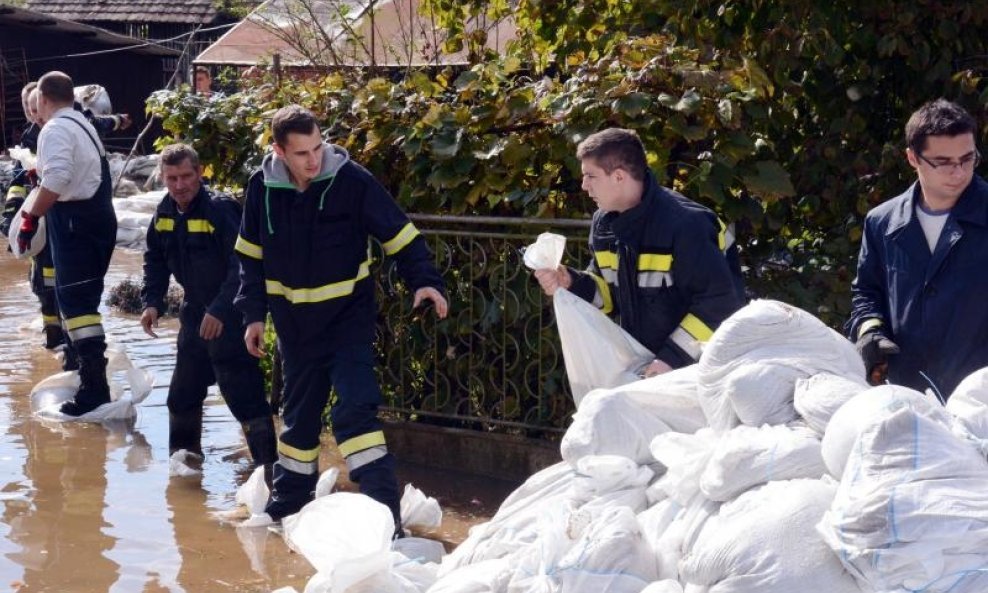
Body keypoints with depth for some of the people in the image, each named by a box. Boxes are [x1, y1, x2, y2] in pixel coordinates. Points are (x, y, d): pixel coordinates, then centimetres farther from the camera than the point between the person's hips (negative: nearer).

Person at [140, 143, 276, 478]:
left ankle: (267, 463, -10)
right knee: (183, 391, 18)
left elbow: (242, 267, -25)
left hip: (229, 315, -8)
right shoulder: (165, 214, 2)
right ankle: (184, 456, 34)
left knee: (243, 393, -13)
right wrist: (152, 302, 1)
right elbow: (155, 261, 14)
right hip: (194, 311, 8)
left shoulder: (221, 210, -20)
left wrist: (220, 311, -31)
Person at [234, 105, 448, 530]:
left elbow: (400, 235, -10)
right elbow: (251, 256, 9)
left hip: (349, 315, -4)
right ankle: (288, 500, 31)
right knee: (298, 413, 16)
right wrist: (254, 314, 8)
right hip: (295, 321, 4)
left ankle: (383, 506, -15)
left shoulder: (351, 181, -16)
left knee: (355, 407, -16)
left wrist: (424, 281, -23)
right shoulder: (263, 188, -5)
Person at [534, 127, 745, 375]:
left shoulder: (684, 224, -22)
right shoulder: (604, 224, 2)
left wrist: (675, 357, -25)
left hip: (694, 367, -7)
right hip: (642, 365, 7)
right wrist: (572, 284, -6)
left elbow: (722, 299, -23)